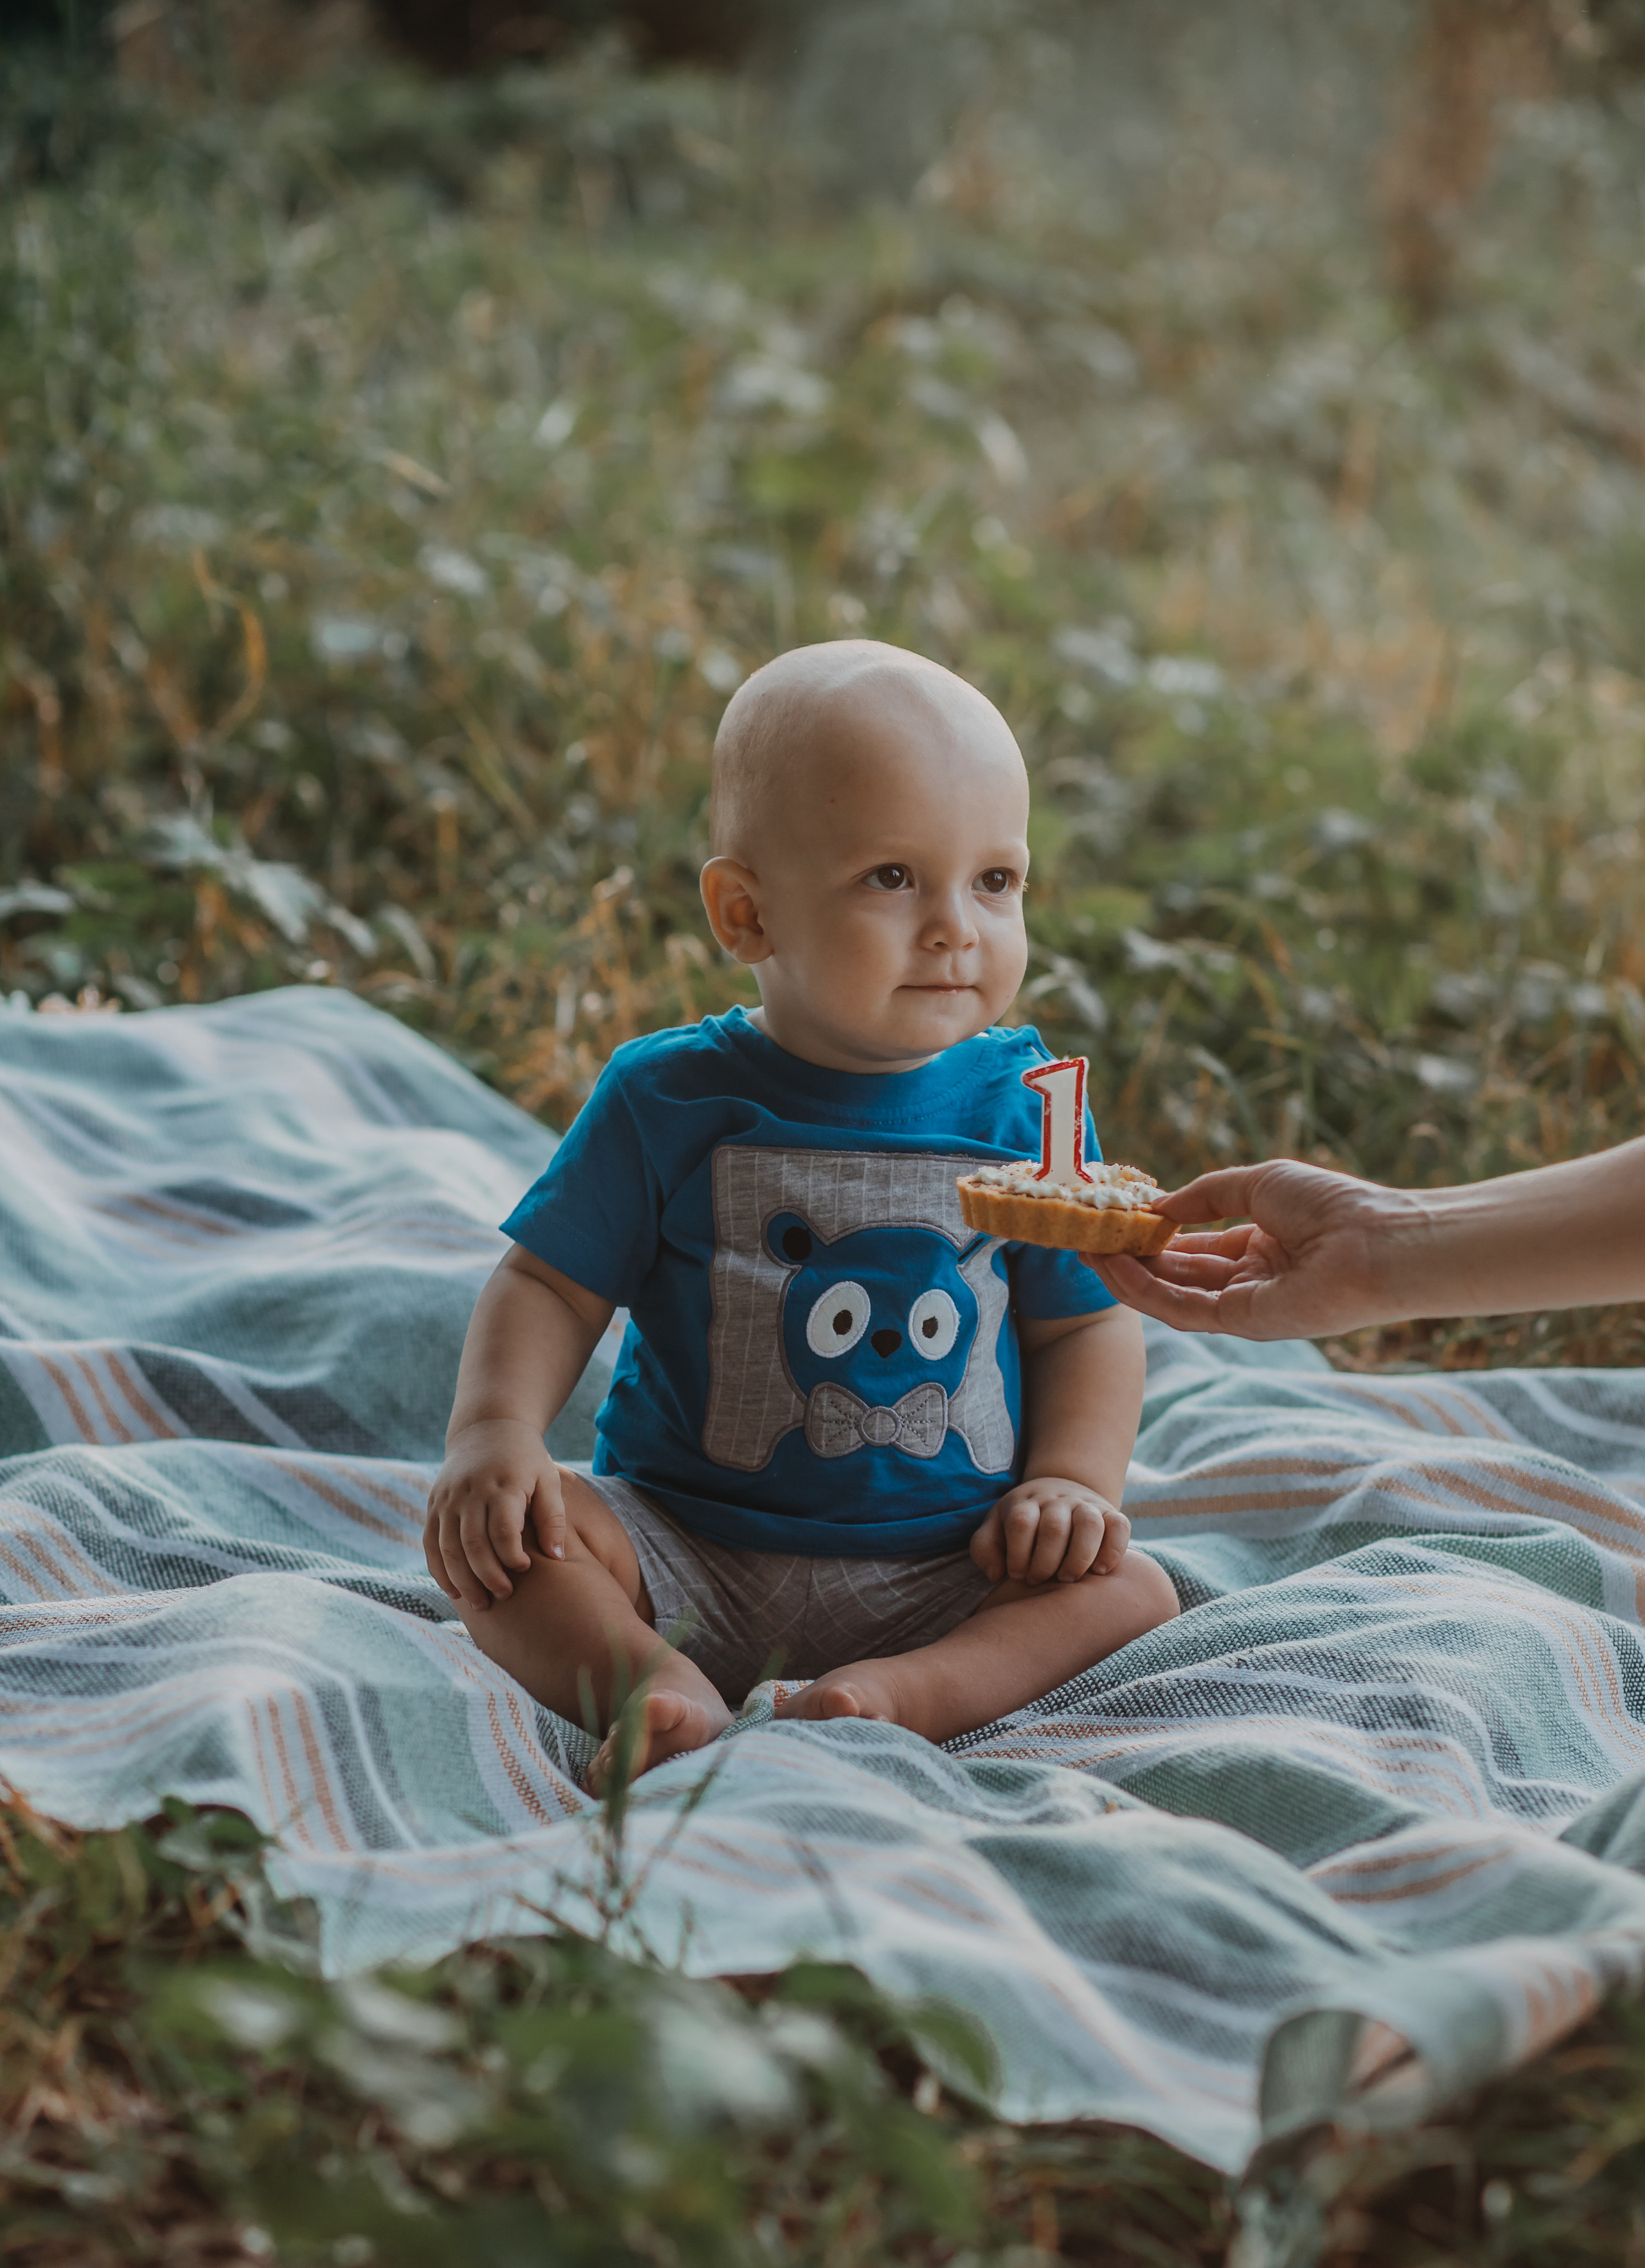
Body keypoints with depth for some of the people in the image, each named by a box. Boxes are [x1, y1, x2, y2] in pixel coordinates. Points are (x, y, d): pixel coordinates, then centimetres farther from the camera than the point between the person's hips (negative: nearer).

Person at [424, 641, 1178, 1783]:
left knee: (1132, 1590, -21)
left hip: (939, 1582, 1)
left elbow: (1089, 1323, 8)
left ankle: (897, 1695, -39)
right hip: (684, 1554, -1)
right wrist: (496, 1429, -18)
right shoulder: (668, 1100, -4)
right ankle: (657, 1689, -41)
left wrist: (1074, 1481, -9)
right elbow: (550, 1287, 0)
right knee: (494, 1529, -22)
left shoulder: (1025, 1109, -1)